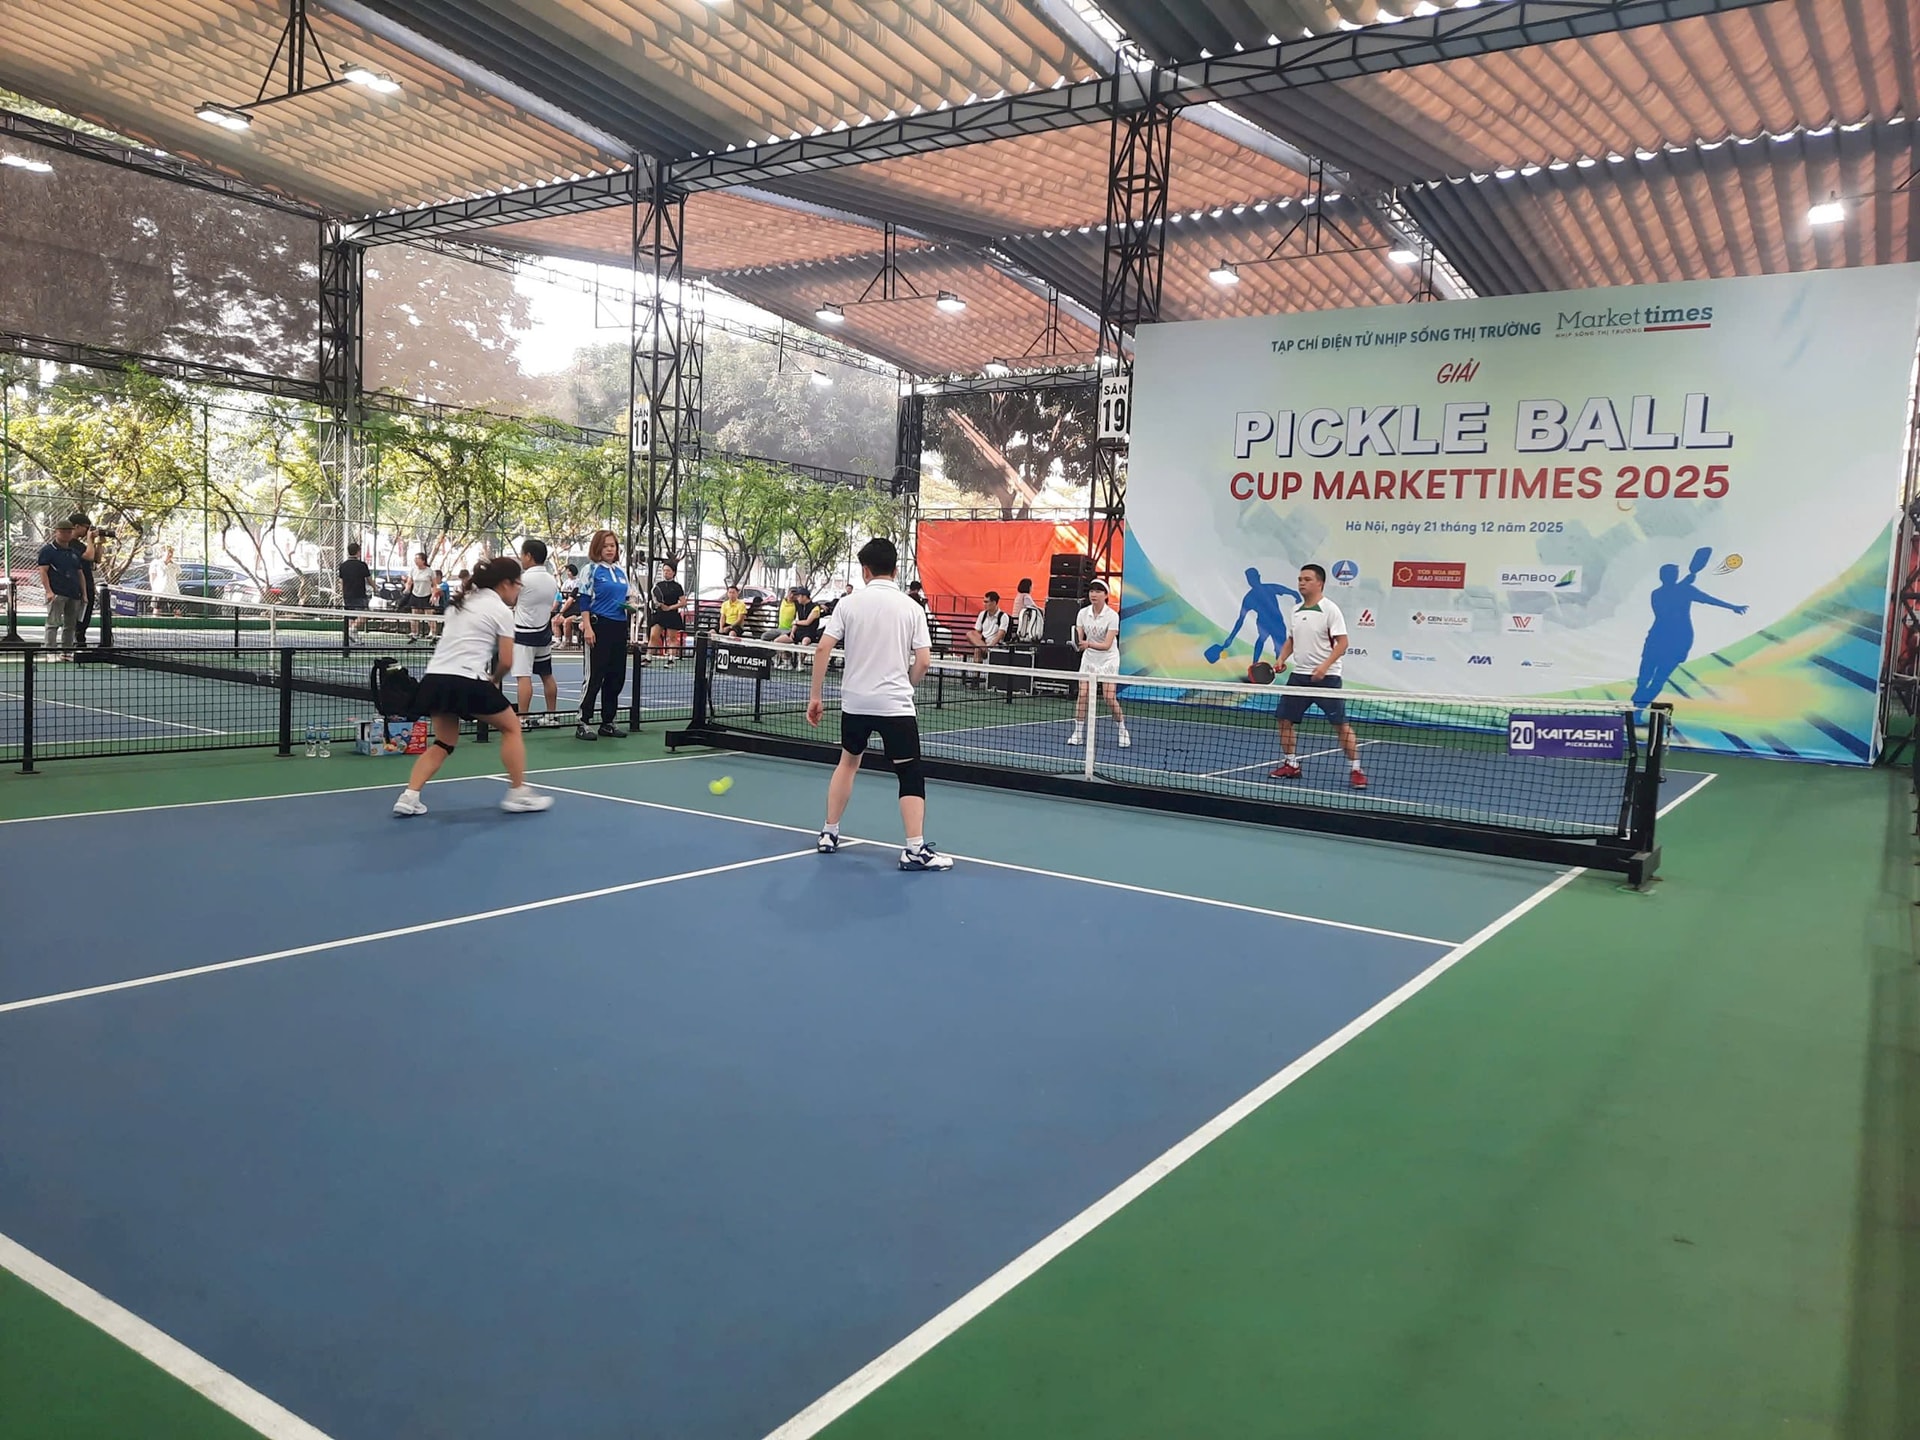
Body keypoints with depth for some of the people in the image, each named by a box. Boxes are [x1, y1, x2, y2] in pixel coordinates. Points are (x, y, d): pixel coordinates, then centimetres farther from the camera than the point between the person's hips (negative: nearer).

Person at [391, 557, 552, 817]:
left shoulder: (463, 602, 23)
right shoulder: (501, 610, 0)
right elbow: (506, 661, -4)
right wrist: (493, 680, 15)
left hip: (434, 679, 7)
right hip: (467, 681, -7)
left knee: (444, 742, 21)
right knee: (511, 727, 12)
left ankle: (409, 797, 8)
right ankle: (518, 794, 13)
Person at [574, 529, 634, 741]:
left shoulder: (621, 572, 15)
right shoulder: (592, 570, -3)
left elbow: (629, 596, 24)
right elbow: (584, 601, -8)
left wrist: (630, 603, 1)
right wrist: (587, 627, -17)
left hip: (619, 628, 7)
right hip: (599, 626, -7)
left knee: (616, 676, 8)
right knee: (594, 676, -7)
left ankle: (607, 722, 17)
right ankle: (583, 723, -1)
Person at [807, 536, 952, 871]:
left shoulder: (849, 603, 0)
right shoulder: (911, 607, -1)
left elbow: (823, 649, -5)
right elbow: (923, 661, -6)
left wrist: (816, 696, 2)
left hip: (855, 702, 3)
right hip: (896, 705, -3)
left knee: (848, 761, 23)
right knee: (911, 774, 2)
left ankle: (829, 834, 28)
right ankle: (915, 849, -6)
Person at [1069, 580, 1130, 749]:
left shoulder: (1112, 615, -17)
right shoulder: (1083, 613, -5)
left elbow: (1107, 645, -23)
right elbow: (1079, 639, -7)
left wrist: (1089, 644, -39)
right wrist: (1078, 644, -31)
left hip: (1108, 659, -3)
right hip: (1089, 658, 3)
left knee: (1110, 698, -10)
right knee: (1083, 694, -8)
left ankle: (1123, 732, 8)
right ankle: (1078, 732, 1)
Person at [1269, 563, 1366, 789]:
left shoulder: (1330, 609, -9)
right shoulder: (1296, 610, 11)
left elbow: (1342, 643, -13)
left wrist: (1324, 666, -24)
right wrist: (1282, 659, 4)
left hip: (1325, 677, -7)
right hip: (1299, 675, 7)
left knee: (1340, 724, -6)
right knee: (1285, 719, 6)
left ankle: (1356, 770, 1)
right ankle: (1291, 765, 20)